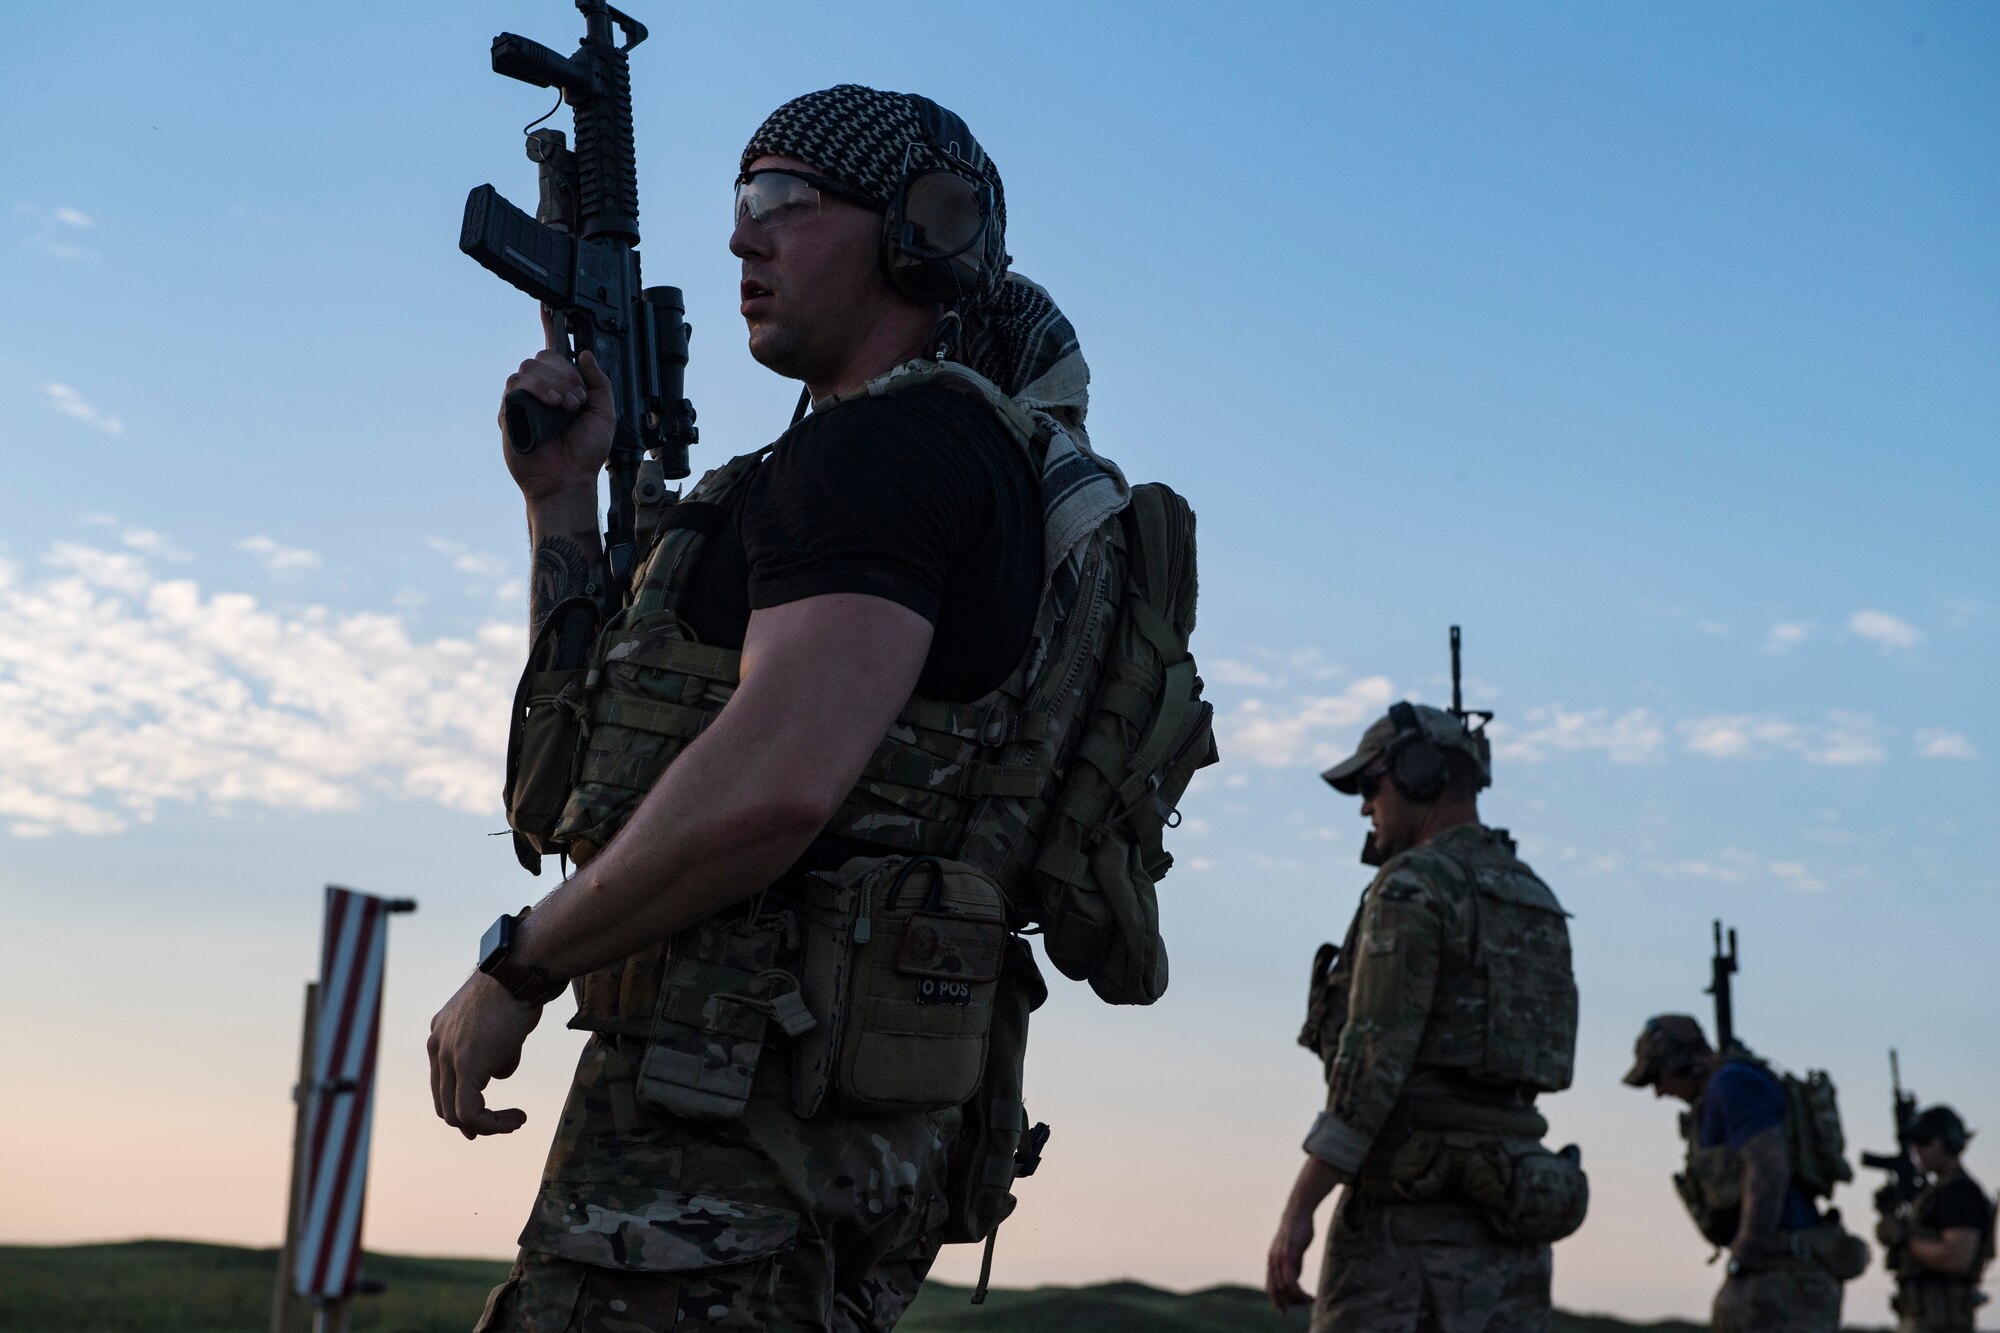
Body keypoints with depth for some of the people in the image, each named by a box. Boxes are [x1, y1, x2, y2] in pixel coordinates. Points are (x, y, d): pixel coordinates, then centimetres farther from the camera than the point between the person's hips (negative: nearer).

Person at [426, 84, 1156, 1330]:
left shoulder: (891, 444, -11)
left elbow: (773, 782, -26)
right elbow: (607, 739, 24)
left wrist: (516, 968, -15)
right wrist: (562, 493, 15)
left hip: (738, 1110, -10)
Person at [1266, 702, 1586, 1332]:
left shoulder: (1413, 886, -9)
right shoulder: (1536, 902, 18)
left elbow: (1373, 1056, -17)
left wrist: (1298, 1208, -17)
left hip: (1410, 1211, -8)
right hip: (1501, 1216, 8)